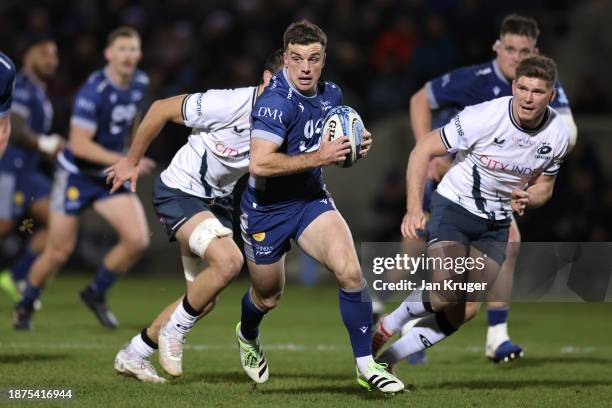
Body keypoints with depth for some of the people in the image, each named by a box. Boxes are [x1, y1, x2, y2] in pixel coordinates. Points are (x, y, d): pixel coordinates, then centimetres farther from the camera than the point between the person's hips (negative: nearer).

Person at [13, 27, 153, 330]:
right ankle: (25, 306, 27)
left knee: (138, 239, -13)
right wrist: (124, 160, -32)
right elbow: (78, 144, -27)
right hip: (76, 175, -5)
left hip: (111, 176, 5)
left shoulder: (139, 83, -3)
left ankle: (96, 293, 10)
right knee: (59, 252, 2)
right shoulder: (93, 92, -25)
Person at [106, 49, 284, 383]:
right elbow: (160, 109, -15)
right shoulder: (228, 105, -27)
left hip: (218, 199, 7)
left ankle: (133, 355, 28)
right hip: (179, 191, -7)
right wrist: (131, 161, -4)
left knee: (204, 301, 8)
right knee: (228, 260, -30)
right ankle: (173, 330, -7)